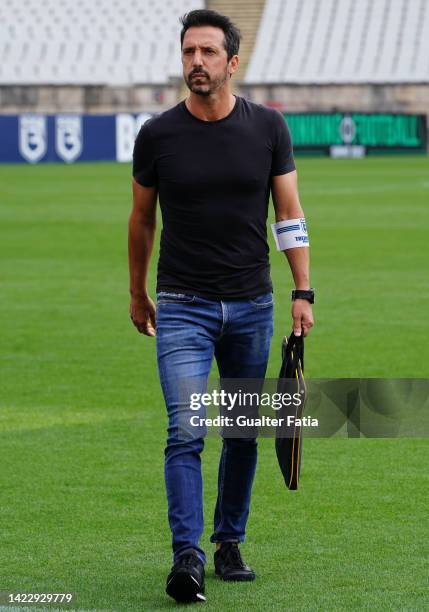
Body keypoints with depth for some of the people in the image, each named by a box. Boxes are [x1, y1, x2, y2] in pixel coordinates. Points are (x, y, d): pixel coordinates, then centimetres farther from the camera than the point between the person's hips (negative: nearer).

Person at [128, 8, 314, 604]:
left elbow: (289, 213, 5)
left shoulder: (268, 127, 0)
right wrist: (137, 293, 18)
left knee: (244, 432, 9)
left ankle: (230, 543, 24)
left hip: (252, 306, 2)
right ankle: (187, 557, -16)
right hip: (182, 306, -2)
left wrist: (303, 293, -1)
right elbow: (142, 218, 11)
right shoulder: (157, 135, -3)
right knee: (186, 431, -14)